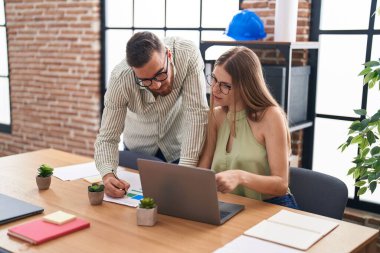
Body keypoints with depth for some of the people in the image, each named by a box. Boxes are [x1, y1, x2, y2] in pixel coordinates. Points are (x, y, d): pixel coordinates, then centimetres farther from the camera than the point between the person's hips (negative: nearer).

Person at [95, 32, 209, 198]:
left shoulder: (188, 54, -31)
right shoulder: (120, 78, -29)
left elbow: (196, 113, -30)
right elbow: (107, 138, -23)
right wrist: (108, 174, -42)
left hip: (181, 145, 0)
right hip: (138, 148, 1)